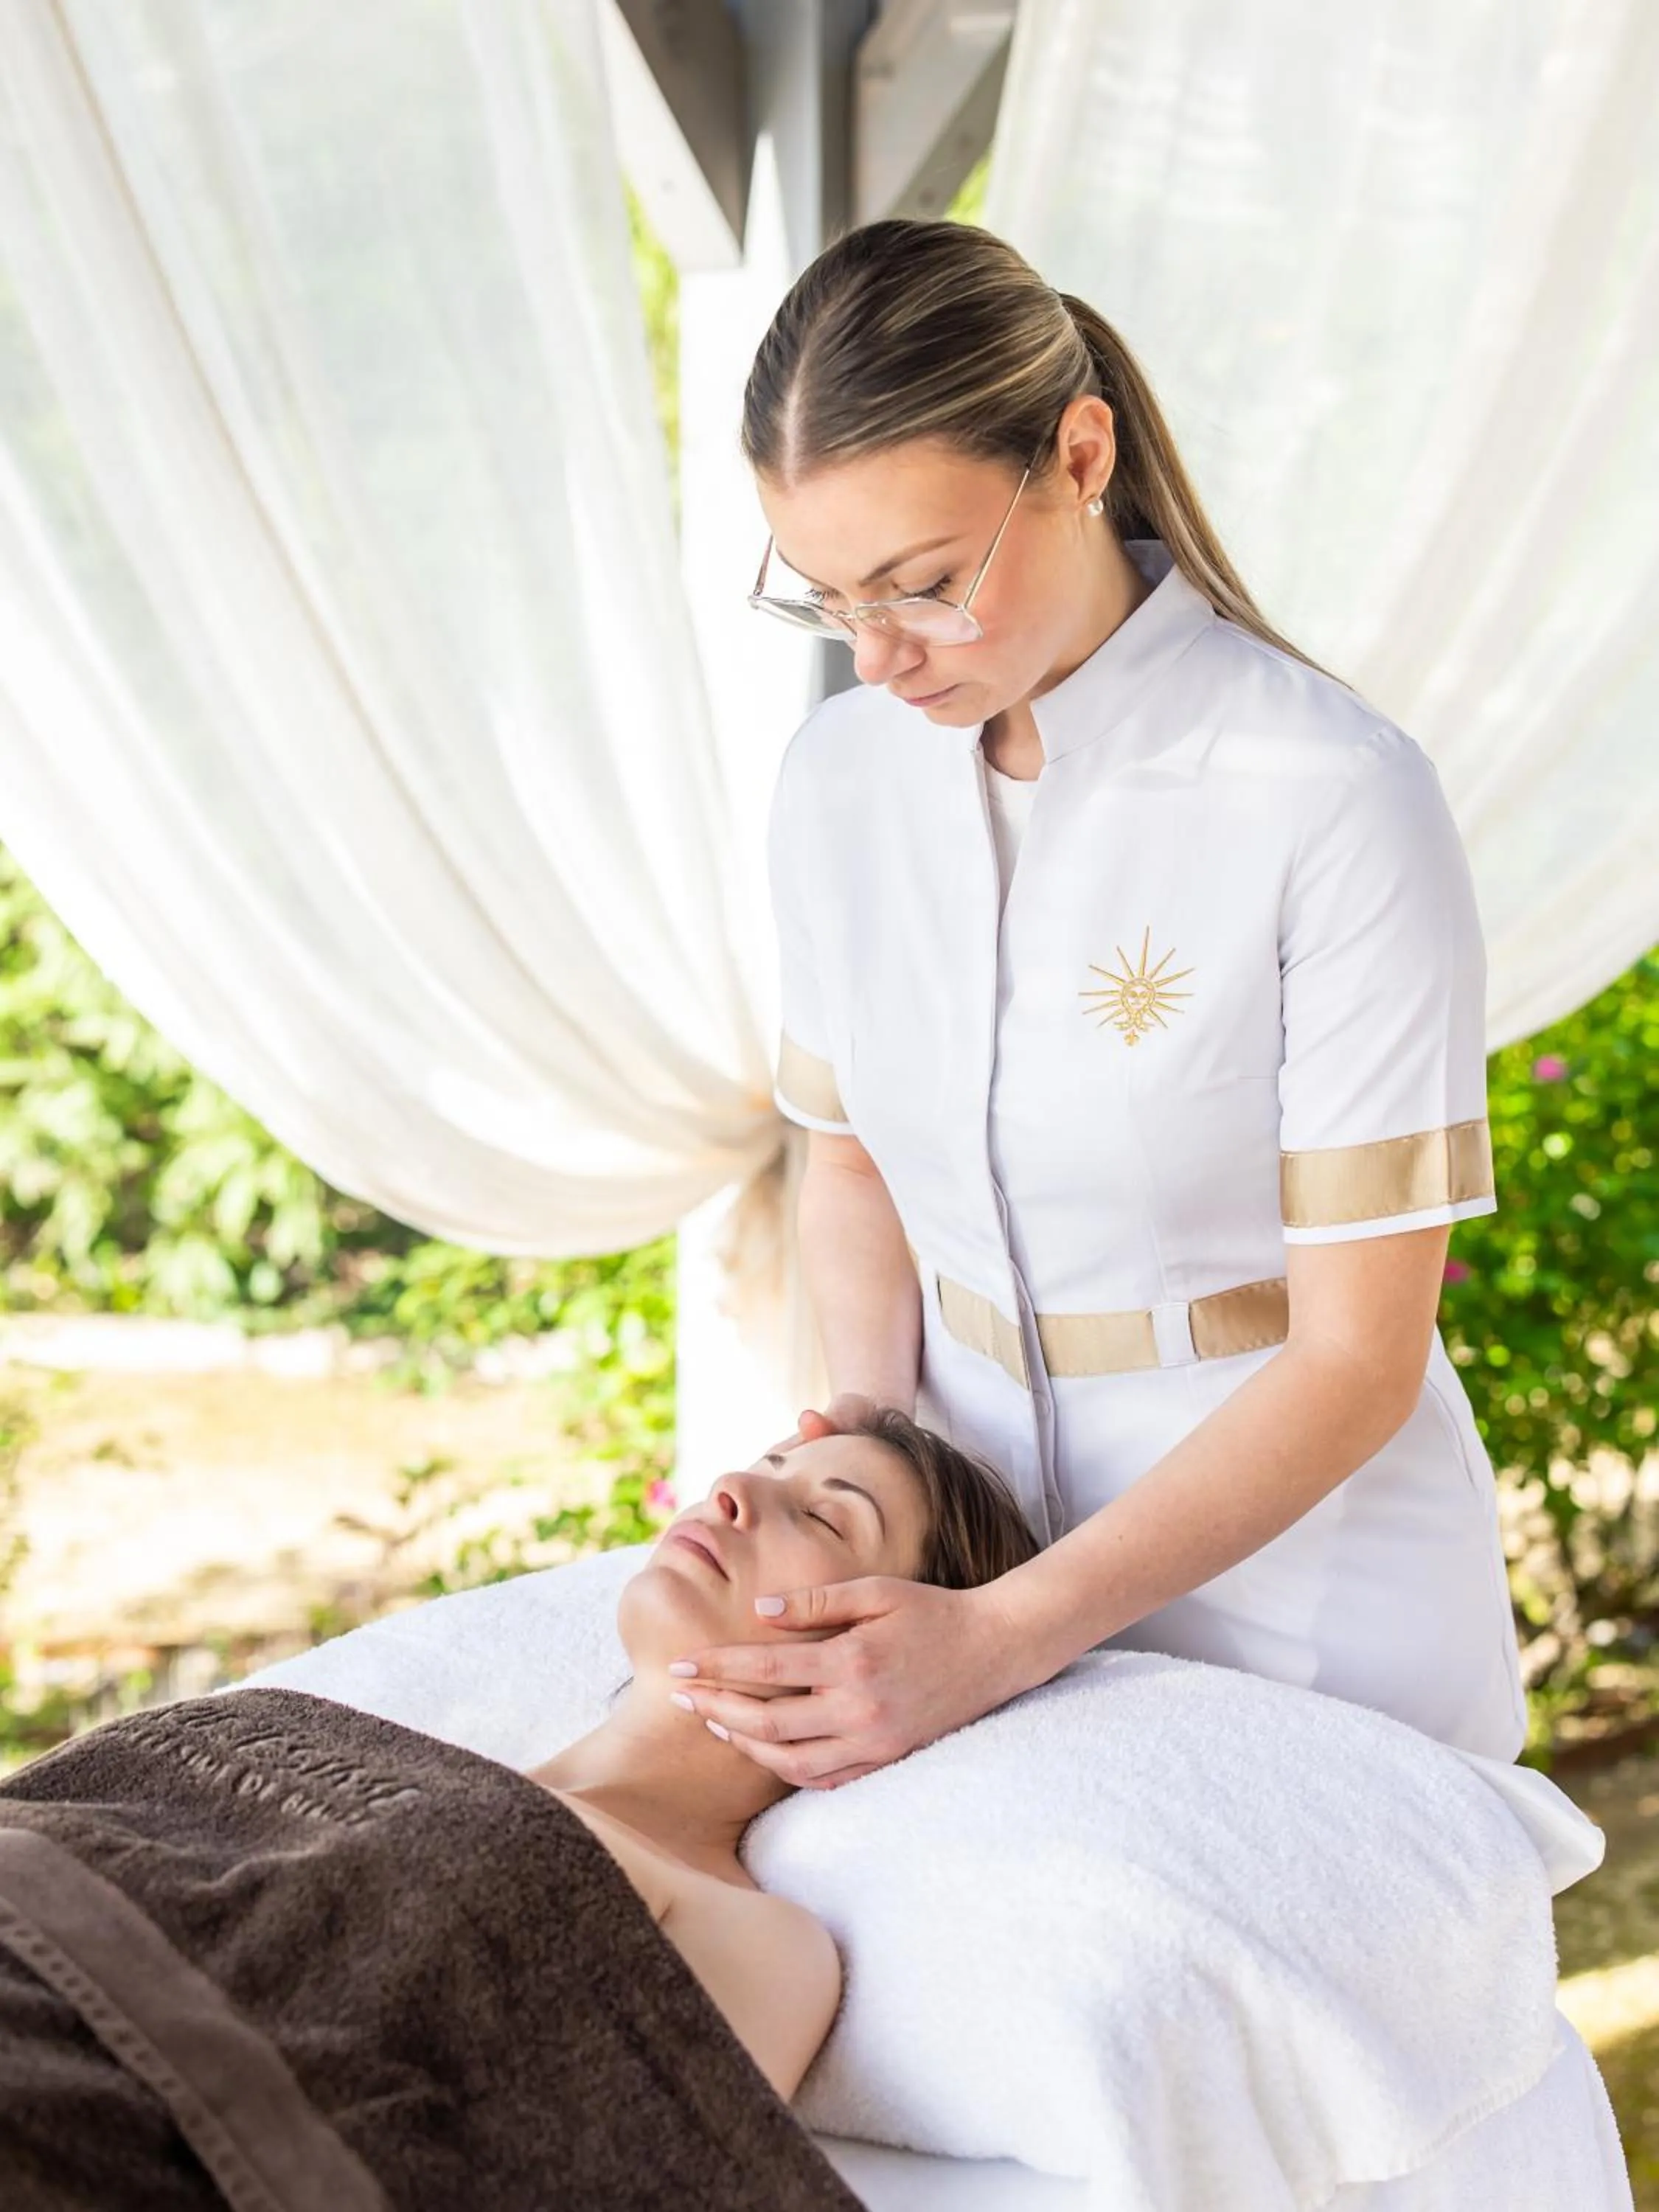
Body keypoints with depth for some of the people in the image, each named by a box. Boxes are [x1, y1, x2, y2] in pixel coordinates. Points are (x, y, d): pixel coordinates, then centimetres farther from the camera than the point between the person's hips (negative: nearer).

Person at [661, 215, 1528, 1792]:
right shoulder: (839, 775, -3)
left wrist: (1002, 1638, -25)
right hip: (979, 1507, 4)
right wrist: (868, 1415, -7)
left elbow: (1356, 1358, -18)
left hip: (1300, 1580, -4)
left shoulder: (1335, 800, -21)